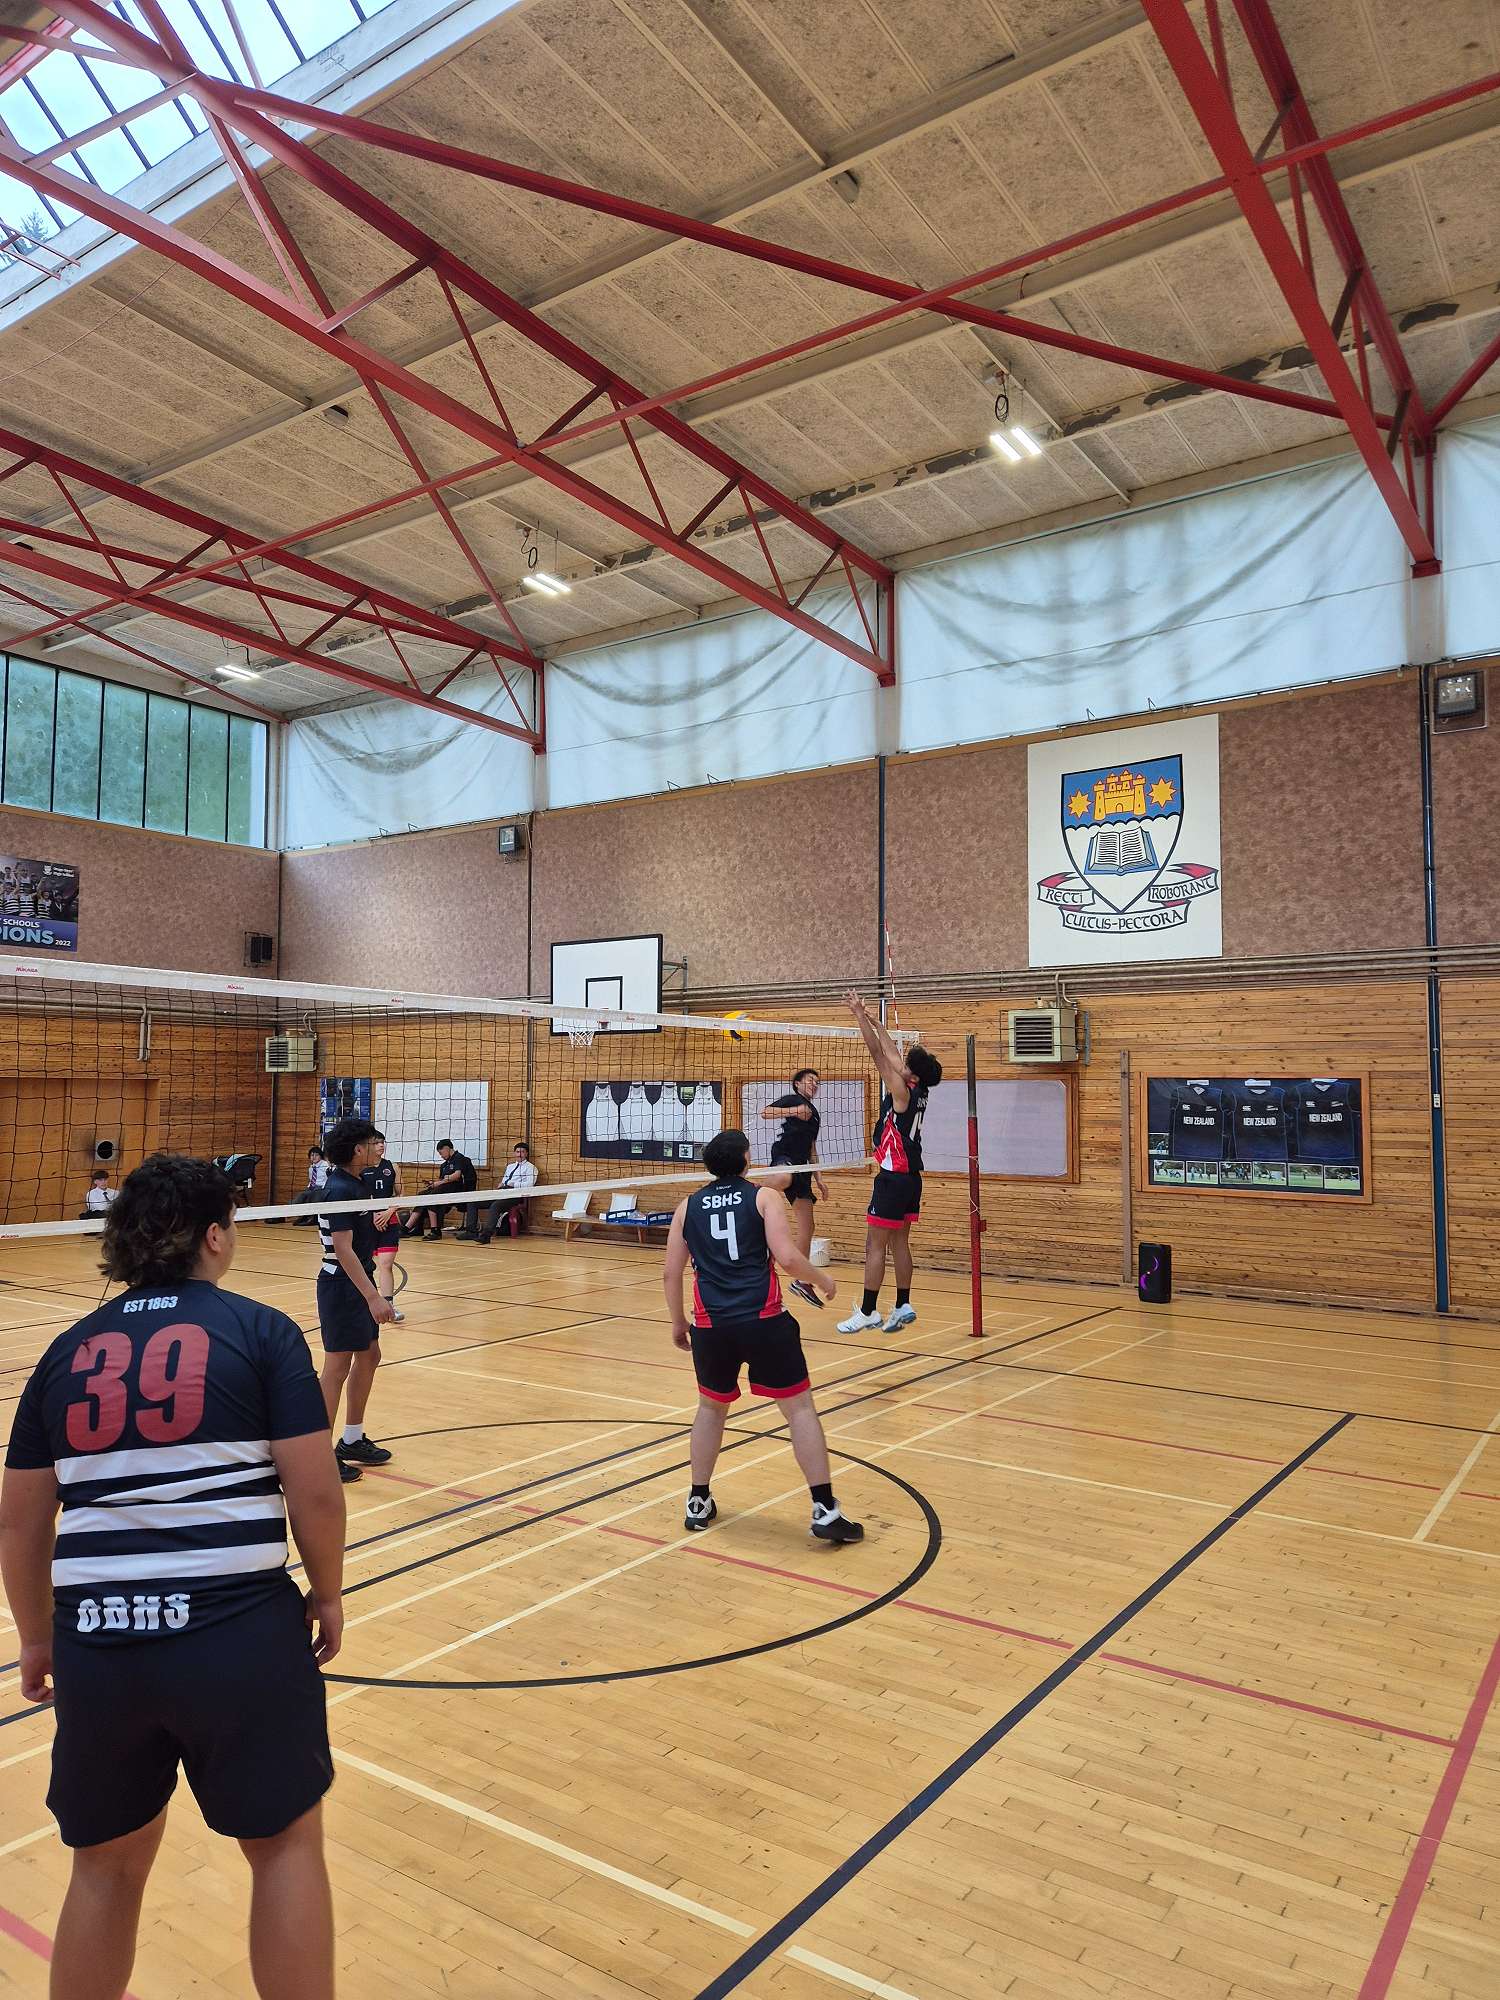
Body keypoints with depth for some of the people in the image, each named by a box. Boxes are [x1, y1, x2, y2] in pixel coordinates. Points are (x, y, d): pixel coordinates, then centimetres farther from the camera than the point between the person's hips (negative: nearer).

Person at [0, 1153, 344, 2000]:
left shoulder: (68, 1351, 8)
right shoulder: (261, 1331, -5)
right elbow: (315, 1492, -9)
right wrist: (328, 1594, 7)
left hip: (97, 1642, 5)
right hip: (239, 1632, -4)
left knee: (107, 1867, 27)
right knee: (286, 1844, 18)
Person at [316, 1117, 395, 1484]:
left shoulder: (354, 1184, 9)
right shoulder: (339, 1189, -20)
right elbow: (343, 1249, -25)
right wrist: (373, 1297, -27)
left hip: (358, 1285, 10)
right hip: (341, 1287, -10)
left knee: (369, 1357, 15)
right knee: (338, 1367, -3)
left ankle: (352, 1440, 28)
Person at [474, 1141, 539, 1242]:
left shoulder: (529, 1167, 6)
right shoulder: (510, 1167, 30)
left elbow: (530, 1184, -8)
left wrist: (512, 1184, -12)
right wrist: (501, 1185, 7)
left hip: (515, 1195, -8)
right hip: (502, 1193, 8)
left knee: (495, 1205, -37)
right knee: (473, 1202, -8)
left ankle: (486, 1234, -43)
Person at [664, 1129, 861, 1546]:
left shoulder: (688, 1206, 12)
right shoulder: (765, 1197, 2)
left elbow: (671, 1272, 11)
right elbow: (787, 1257, -10)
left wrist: (678, 1322, 23)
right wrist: (821, 1279, 7)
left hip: (711, 1326, 3)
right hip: (764, 1321, -3)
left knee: (711, 1408, 24)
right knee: (800, 1408, 6)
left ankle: (698, 1503, 29)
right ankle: (825, 1510, 5)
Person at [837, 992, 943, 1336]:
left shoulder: (903, 1092, -16)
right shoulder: (918, 1093, 6)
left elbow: (879, 1053, -14)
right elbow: (889, 1056, 14)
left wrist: (861, 1016, -8)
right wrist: (871, 1020, 17)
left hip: (894, 1178, -9)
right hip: (910, 1177, 9)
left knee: (875, 1245, -3)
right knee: (899, 1243, 13)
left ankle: (867, 1312, 0)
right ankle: (903, 1306, 16)